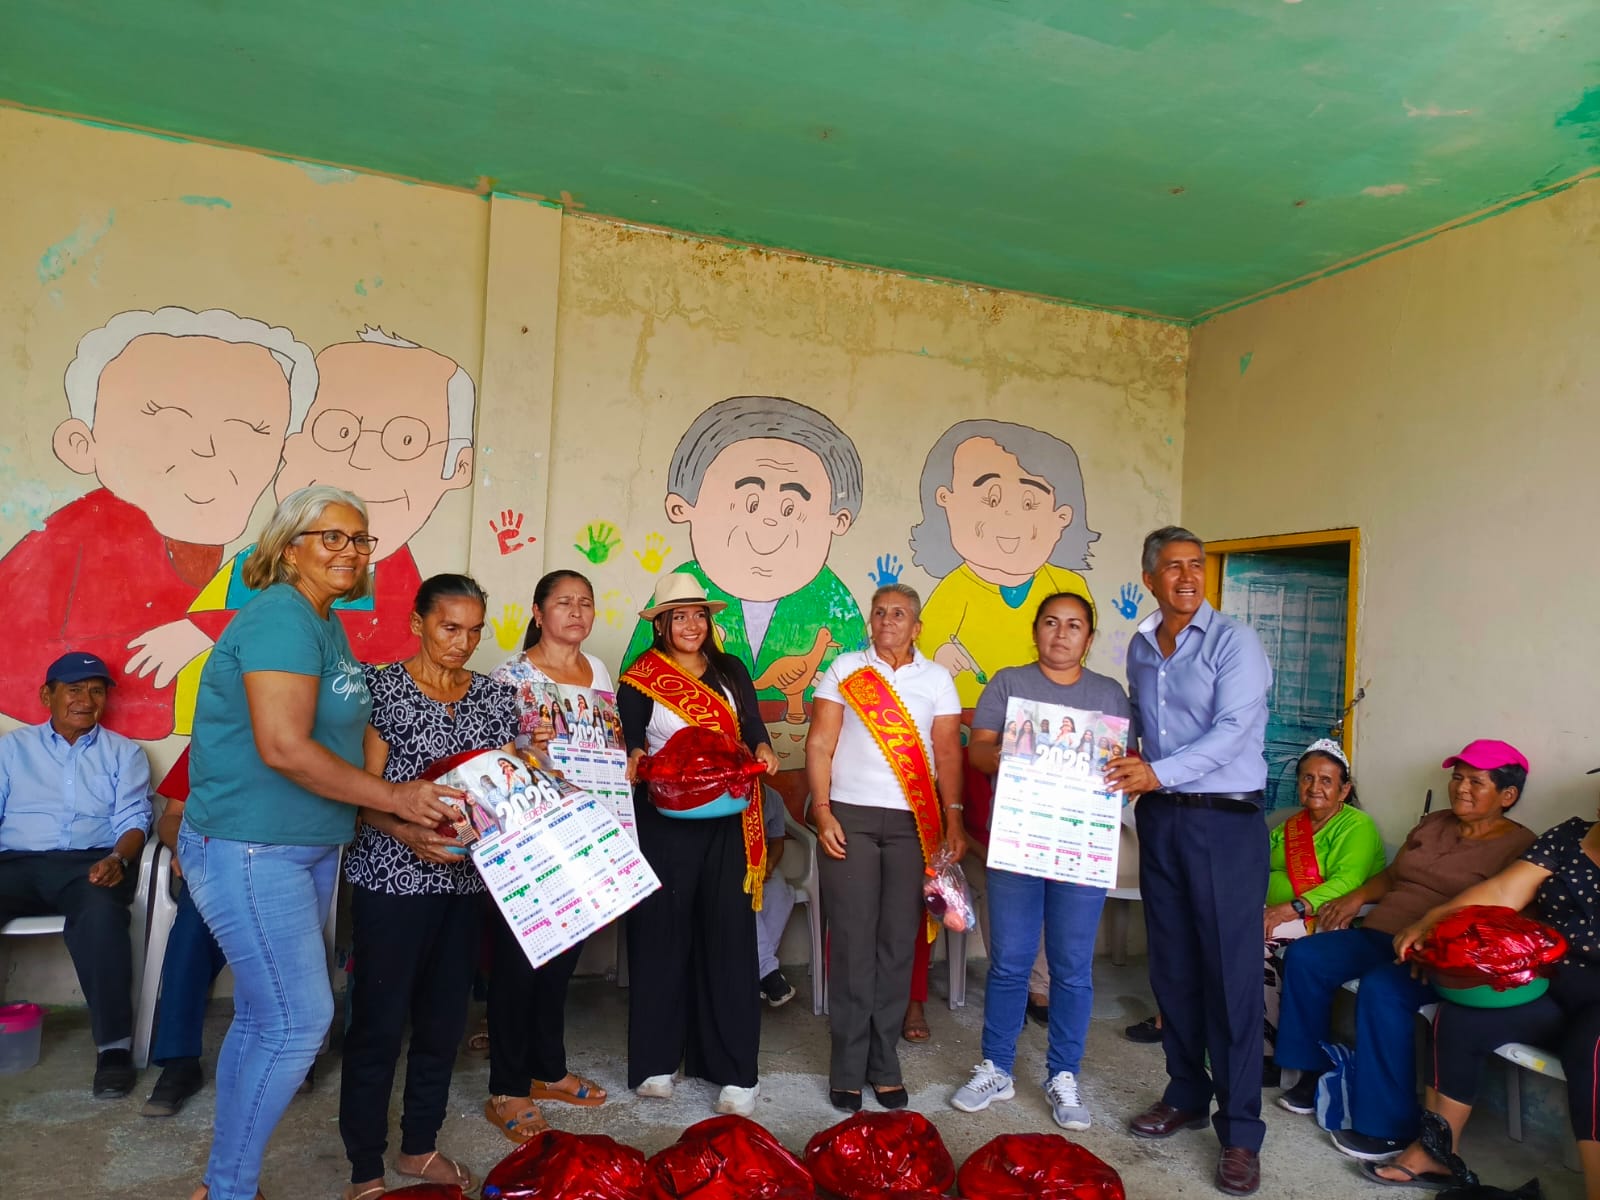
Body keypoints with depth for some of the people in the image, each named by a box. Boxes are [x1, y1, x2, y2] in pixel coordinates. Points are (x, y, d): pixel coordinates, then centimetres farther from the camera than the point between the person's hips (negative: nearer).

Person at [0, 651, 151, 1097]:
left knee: (100, 913, -36)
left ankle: (114, 1045, -29)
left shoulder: (123, 752, 16)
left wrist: (119, 859, -16)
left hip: (90, 863, -2)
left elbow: (133, 819, 6)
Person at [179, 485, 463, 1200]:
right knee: (298, 1020, -4)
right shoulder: (281, 617, -18)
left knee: (263, 1018, 17)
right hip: (250, 851, -10)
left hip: (310, 847, 10)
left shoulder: (326, 625, 13)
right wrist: (396, 799, -20)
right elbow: (283, 747, -27)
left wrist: (406, 813, 5)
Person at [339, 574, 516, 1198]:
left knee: (444, 1018, 13)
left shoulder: (495, 695, 8)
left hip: (465, 879, 4)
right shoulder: (382, 686, -5)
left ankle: (420, 1147, 32)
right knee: (379, 1023, 2)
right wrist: (408, 833, -27)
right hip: (392, 878, -4)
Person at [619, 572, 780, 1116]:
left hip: (727, 822, 2)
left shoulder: (731, 671, 12)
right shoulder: (640, 679, 3)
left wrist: (762, 749, -10)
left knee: (729, 938, 1)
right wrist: (634, 758, -20)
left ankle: (735, 1069, 8)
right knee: (661, 935, 4)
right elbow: (629, 742, 1)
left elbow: (752, 727, 11)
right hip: (665, 822, -2)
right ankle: (655, 1060, 19)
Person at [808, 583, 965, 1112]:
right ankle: (847, 1068, 11)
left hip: (912, 823, 2)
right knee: (851, 941, 0)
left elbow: (948, 752, 6)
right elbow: (819, 745, 1)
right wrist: (822, 811, -8)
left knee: (898, 941, 5)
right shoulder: (844, 670, 4)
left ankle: (884, 1064, 18)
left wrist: (953, 820, -2)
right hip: (850, 817, -1)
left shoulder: (936, 678, 9)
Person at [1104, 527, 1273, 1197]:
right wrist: (1128, 759, 3)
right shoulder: (1139, 647, 11)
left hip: (1224, 821, -5)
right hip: (1159, 819, 6)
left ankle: (1240, 1132, 7)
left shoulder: (1234, 641, -7)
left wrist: (1159, 771, -24)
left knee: (1231, 973, -3)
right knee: (1172, 967, 12)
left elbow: (1232, 730, -17)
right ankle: (1186, 1096, 28)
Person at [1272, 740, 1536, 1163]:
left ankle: (1387, 1126, -21)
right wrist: (1359, 896, 6)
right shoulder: (1432, 824, 18)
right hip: (1380, 934, 7)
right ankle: (1315, 1074, 0)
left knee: (1382, 990, -34)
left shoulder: (1519, 846, -3)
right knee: (1304, 956, -13)